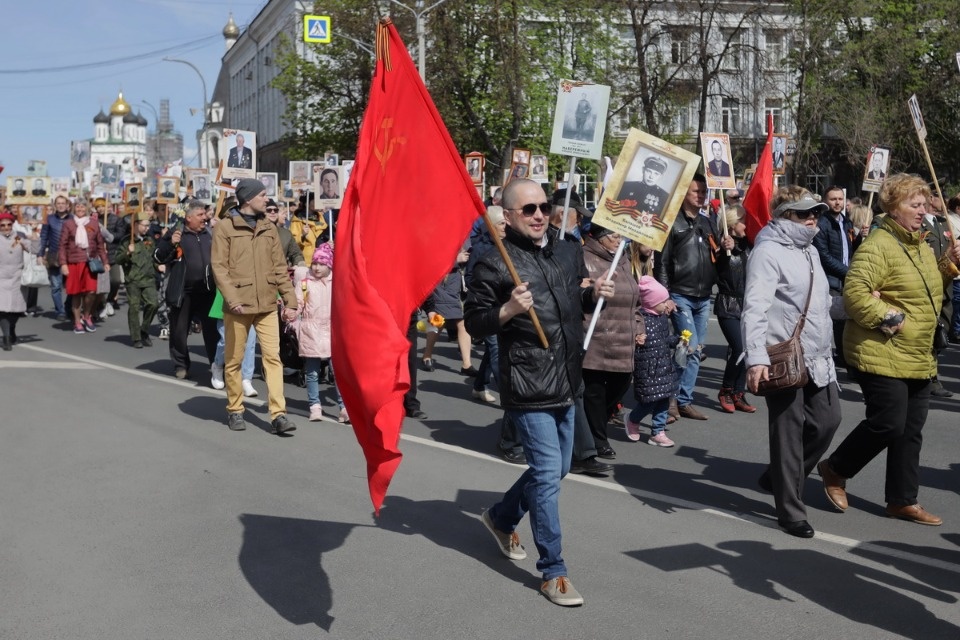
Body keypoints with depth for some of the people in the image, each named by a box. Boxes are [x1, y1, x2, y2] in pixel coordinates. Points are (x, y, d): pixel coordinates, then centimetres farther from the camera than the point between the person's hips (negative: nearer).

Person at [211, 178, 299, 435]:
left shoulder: (269, 228, 12)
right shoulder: (225, 227, -1)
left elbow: (280, 268, 12)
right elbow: (219, 267, -8)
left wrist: (290, 301, 6)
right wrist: (232, 298, -20)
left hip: (267, 305, 3)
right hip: (238, 306, -3)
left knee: (273, 357, -5)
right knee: (234, 361, 7)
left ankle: (278, 415, -5)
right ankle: (234, 410, 23)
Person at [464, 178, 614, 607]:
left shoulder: (565, 253, 10)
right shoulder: (495, 264, -10)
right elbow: (475, 323, -8)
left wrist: (594, 295, 2)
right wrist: (508, 309, -25)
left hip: (565, 383, 8)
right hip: (528, 387, -7)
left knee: (556, 469, 18)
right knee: (547, 474, -6)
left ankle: (501, 518, 42)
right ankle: (553, 572, 6)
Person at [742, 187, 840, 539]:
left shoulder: (810, 250, 17)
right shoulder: (768, 252, -12)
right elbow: (755, 308, -23)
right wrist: (756, 357, -33)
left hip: (818, 359, 9)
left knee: (827, 421, 11)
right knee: (788, 433, 0)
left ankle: (780, 479, 32)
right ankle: (791, 512, 12)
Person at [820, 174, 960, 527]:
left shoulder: (922, 246, 14)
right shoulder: (878, 246, -15)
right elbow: (854, 293, -24)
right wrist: (888, 318, -24)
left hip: (919, 358, 9)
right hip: (882, 356, -9)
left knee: (911, 431, 11)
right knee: (887, 424, -6)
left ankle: (903, 500, 22)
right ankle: (835, 470, 16)